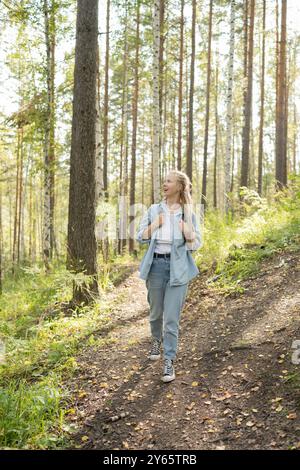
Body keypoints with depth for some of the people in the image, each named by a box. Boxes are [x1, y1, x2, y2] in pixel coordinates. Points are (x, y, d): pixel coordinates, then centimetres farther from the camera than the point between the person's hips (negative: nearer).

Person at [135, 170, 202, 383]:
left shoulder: (189, 213, 2)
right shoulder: (154, 210, 7)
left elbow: (196, 244, 2)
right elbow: (140, 237, 6)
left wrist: (186, 230, -15)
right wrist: (156, 224, -8)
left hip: (178, 267, -2)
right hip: (156, 264, 2)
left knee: (172, 317, -6)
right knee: (156, 312, 16)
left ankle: (169, 361, 4)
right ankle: (157, 341, 45)